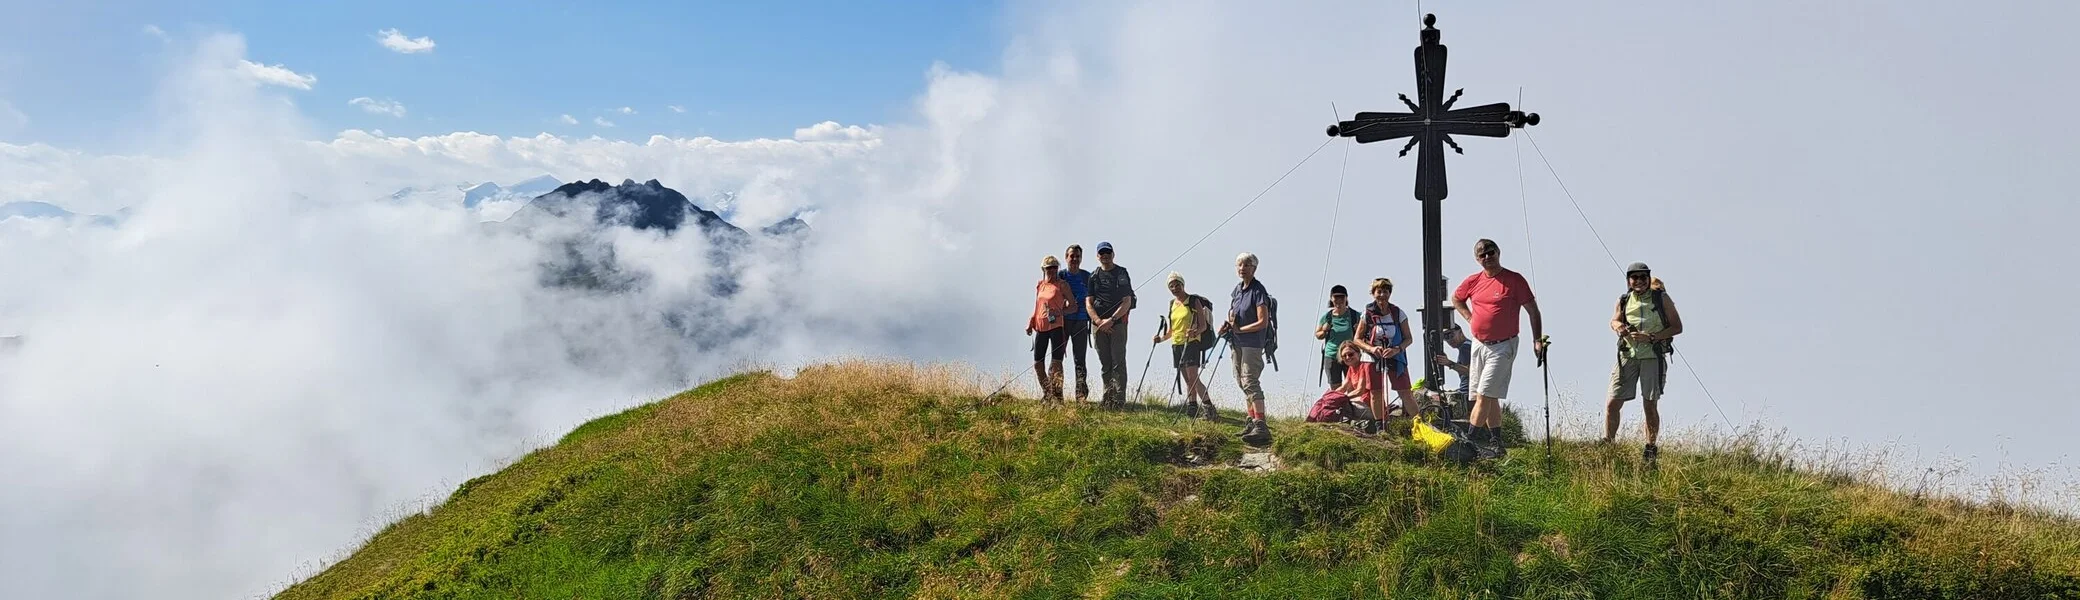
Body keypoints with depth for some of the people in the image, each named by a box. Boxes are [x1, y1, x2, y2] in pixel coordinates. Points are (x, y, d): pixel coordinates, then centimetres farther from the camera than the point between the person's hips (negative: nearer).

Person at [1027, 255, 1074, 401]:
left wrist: (1059, 313, -17)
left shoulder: (1062, 285, -1)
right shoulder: (1039, 286, 14)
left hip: (1057, 326, -5)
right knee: (1038, 362, 7)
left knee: (1056, 361, -8)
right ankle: (1046, 392, 23)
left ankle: (1057, 395, -2)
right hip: (1040, 327, 6)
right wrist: (1030, 324, 12)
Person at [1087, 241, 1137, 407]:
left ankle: (1119, 398, -12)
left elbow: (1127, 302, -3)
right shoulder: (1093, 276, 13)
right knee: (1104, 363, 6)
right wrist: (1098, 321, -8)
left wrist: (1111, 320, -12)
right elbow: (1088, 303, 8)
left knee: (1118, 361, -9)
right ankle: (1108, 396, 9)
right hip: (1098, 324, 4)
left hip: (1118, 322, -3)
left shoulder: (1122, 273, 4)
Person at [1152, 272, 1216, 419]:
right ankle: (1192, 410, 9)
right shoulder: (1172, 304, 15)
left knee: (1192, 378, -15)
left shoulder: (1194, 301, -3)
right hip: (1176, 344, 7)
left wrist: (1195, 332, -28)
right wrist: (1161, 337, 4)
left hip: (1191, 343, -7)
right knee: (1188, 380, 7)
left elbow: (1203, 325, -8)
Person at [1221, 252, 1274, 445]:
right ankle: (1252, 420, 25)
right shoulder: (1237, 289, 11)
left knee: (1250, 381, -17)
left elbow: (1263, 322, -18)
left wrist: (1239, 329, -15)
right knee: (1241, 381, 14)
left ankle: (1261, 426, -22)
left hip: (1252, 343, -9)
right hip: (1237, 342, 9)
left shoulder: (1258, 291, -14)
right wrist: (1228, 325, 4)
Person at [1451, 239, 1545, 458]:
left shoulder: (1514, 280, -7)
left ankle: (1469, 441, -15)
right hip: (1479, 345, 6)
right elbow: (1456, 299, 25)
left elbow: (1533, 311, -3)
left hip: (1502, 347, -6)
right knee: (1489, 398, 10)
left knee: (1484, 395, -13)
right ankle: (1496, 443, 18)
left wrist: (1537, 340, -9)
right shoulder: (1473, 281, 5)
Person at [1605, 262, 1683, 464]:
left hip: (1653, 357, -2)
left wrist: (1651, 337, -14)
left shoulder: (1661, 298, 0)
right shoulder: (1624, 300, 8)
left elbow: (1677, 327, -1)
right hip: (1627, 356, 2)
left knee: (1650, 405, 2)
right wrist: (1619, 326, -4)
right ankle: (1607, 445, 7)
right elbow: (1614, 320, 22)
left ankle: (1651, 449, 14)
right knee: (1612, 403, -3)